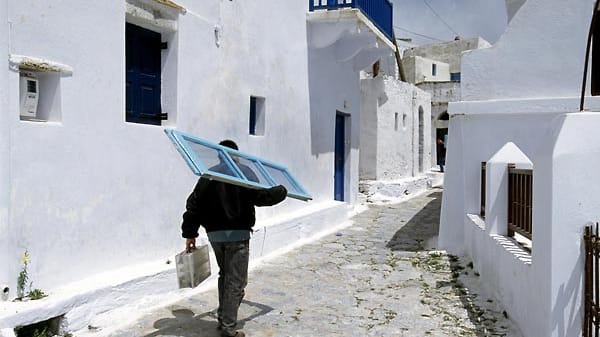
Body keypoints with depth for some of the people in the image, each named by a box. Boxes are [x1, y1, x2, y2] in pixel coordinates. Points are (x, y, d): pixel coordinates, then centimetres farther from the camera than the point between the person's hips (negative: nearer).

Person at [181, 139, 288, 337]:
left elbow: (193, 205, 7)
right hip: (237, 234, -5)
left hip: (214, 234, 6)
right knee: (236, 282, 2)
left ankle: (222, 319, 29)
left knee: (224, 276, 23)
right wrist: (282, 191, 3)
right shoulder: (245, 172, -5)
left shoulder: (208, 175, 9)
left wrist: (190, 233, 12)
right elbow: (261, 197, -15)